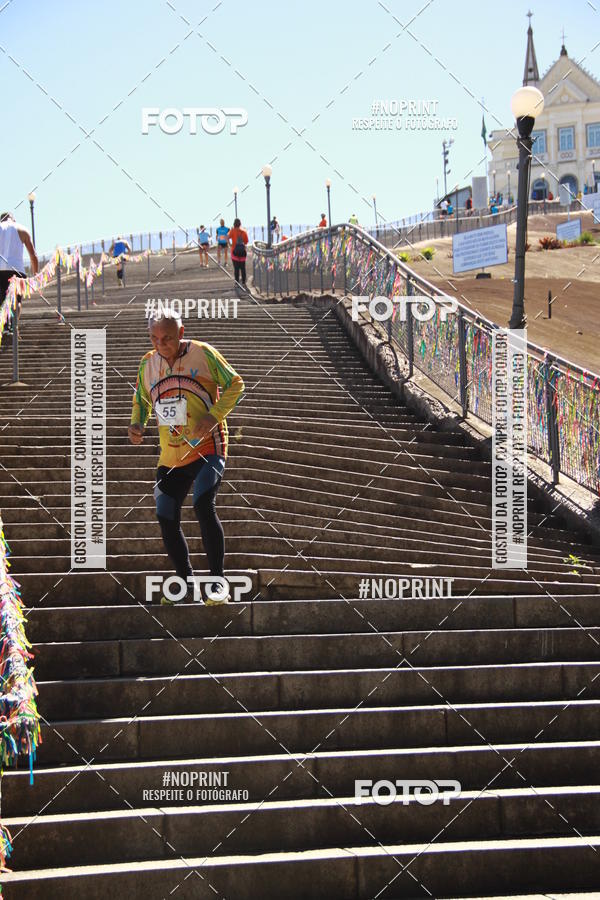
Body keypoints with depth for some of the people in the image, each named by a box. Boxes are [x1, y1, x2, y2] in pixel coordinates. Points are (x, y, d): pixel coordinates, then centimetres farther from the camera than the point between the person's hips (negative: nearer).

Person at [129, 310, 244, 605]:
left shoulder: (202, 353, -5)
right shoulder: (147, 364, 9)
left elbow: (235, 384, -1)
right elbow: (141, 401, 23)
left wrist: (213, 416, -16)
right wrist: (137, 424, 1)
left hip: (207, 447, -6)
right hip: (171, 457, 6)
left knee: (204, 506, -24)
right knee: (166, 519, 3)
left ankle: (218, 580, -12)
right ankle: (187, 583, 20)